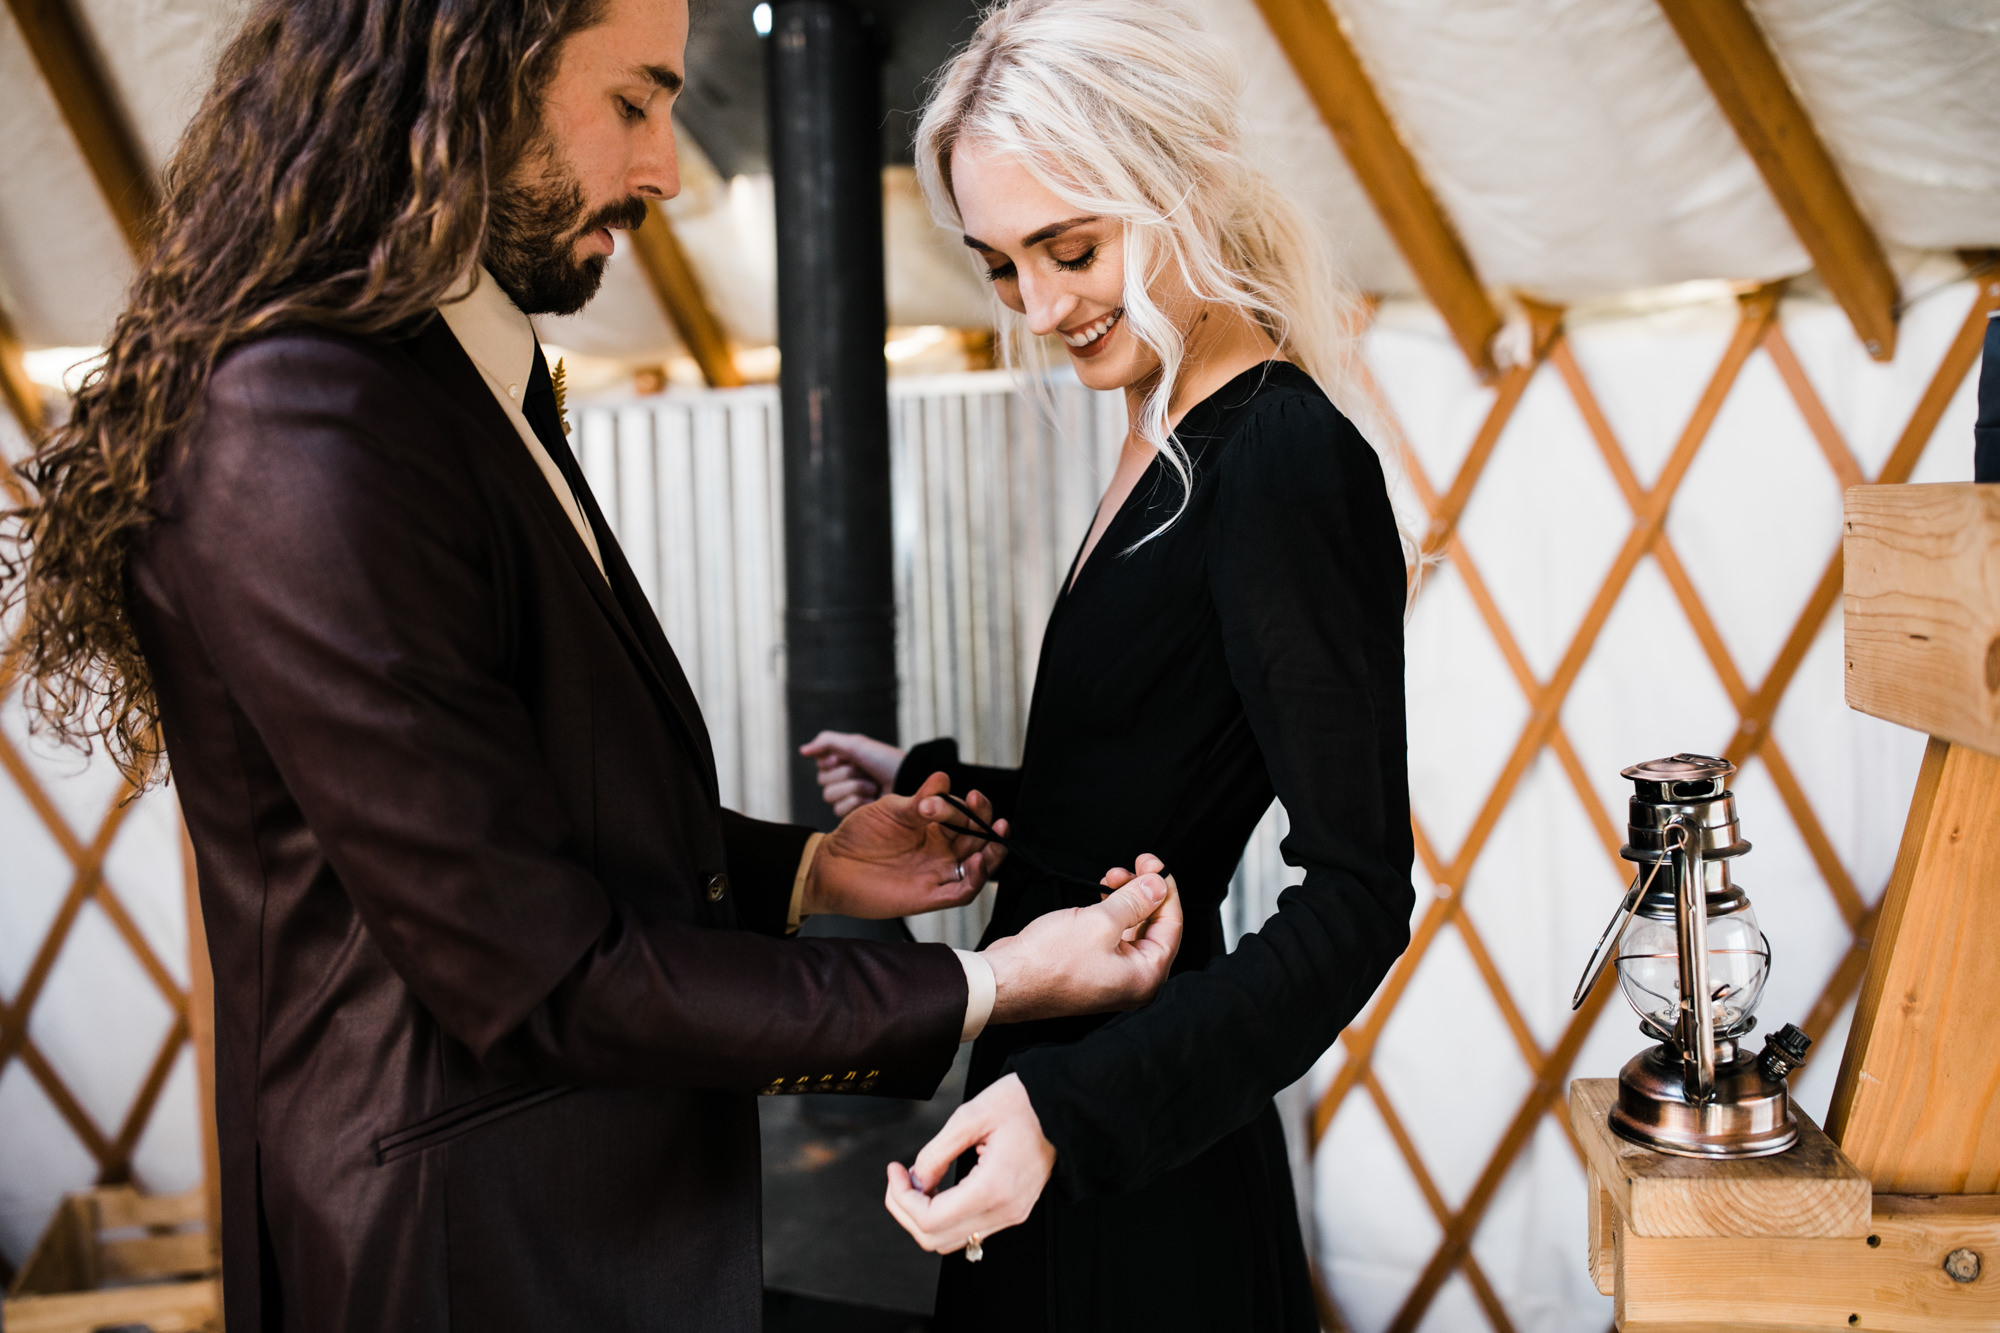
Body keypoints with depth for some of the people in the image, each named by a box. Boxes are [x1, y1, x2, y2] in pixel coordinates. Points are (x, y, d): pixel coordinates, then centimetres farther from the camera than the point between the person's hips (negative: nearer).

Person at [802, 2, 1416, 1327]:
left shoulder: (1287, 467, -20)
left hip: (1151, 1180, -8)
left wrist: (1072, 1106, -30)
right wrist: (940, 786, 20)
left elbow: (1359, 895, -23)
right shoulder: (1171, 449, 7)